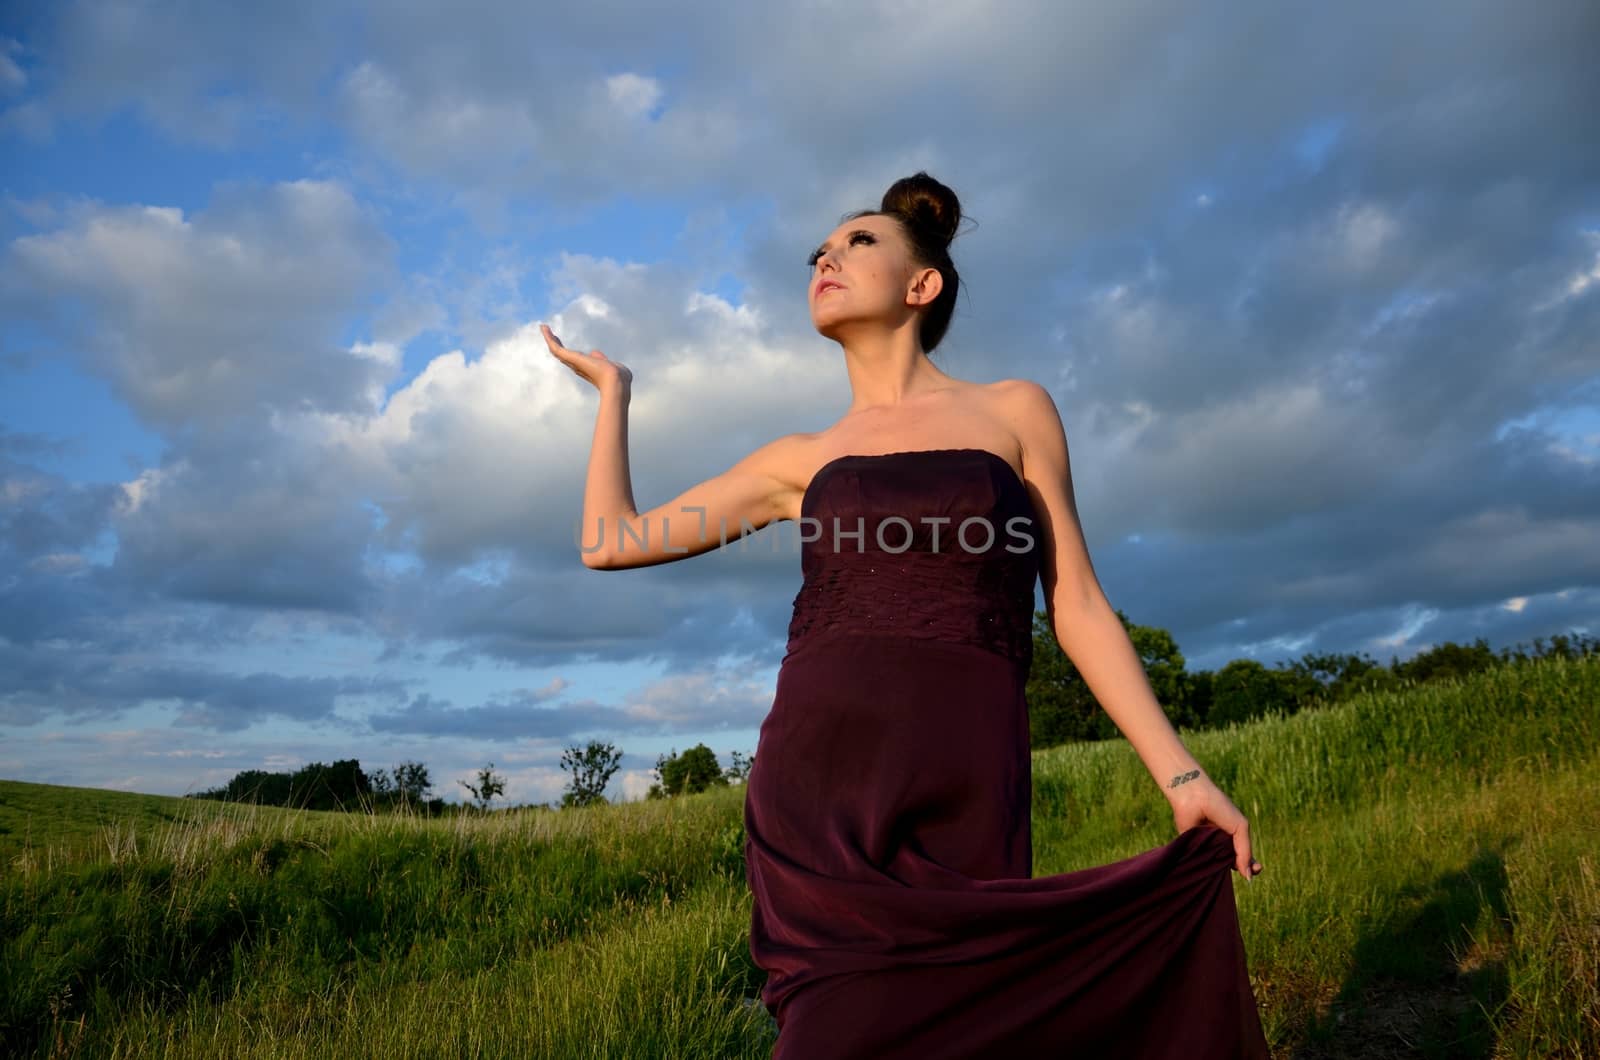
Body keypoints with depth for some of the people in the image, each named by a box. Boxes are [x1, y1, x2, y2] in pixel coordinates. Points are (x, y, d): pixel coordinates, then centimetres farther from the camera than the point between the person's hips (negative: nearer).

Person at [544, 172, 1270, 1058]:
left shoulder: (1014, 411, 11)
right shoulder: (800, 459, 16)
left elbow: (1077, 606, 8)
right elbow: (610, 541, 14)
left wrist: (1181, 778, 1)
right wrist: (614, 390, 23)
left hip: (960, 794, -1)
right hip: (813, 785, 2)